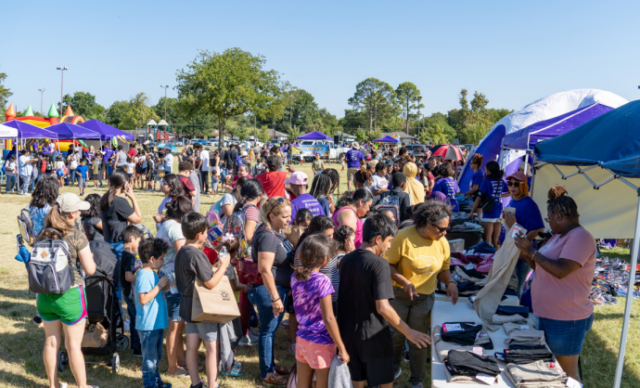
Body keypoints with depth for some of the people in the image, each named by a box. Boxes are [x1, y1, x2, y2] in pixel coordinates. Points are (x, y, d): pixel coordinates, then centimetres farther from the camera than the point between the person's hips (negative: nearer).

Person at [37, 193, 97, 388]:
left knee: (51, 342, 18)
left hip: (45, 296, 5)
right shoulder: (77, 236, -15)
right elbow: (90, 270, -14)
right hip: (69, 296, -5)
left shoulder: (43, 234, 0)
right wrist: (89, 256, 5)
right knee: (73, 345, 7)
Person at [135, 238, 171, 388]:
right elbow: (143, 299, -28)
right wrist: (160, 285, -23)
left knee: (156, 356, 21)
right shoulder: (144, 275, -20)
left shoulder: (152, 274, 11)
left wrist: (164, 285, 9)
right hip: (148, 325, -10)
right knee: (150, 357, 3)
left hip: (157, 323, 10)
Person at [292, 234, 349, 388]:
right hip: (321, 343, -6)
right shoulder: (322, 281, -23)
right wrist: (342, 348, -15)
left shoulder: (295, 276, -2)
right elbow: (328, 319, -23)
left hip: (301, 338, 6)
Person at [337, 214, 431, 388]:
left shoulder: (346, 260, 3)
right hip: (372, 334, -6)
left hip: (348, 331, 6)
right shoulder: (379, 264, -19)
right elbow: (383, 308, -25)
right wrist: (409, 333, -18)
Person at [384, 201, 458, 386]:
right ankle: (393, 366, 42)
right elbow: (388, 265, -14)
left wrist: (450, 282, -13)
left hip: (424, 298, 3)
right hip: (399, 295, -2)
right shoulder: (404, 237, -19)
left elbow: (443, 269, 7)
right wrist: (405, 282, -26)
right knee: (396, 335, 14)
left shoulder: (442, 243, -5)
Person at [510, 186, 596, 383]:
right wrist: (526, 253, 3)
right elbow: (541, 267, 17)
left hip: (566, 321, -9)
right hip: (546, 315, 9)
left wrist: (532, 251, -20)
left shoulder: (580, 237, -18)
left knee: (566, 374, 2)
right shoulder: (558, 237, 12)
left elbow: (561, 270, -28)